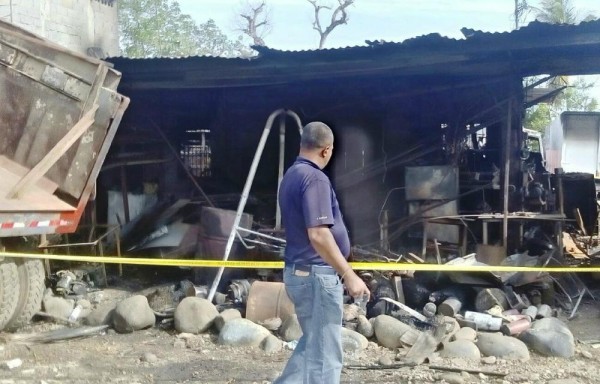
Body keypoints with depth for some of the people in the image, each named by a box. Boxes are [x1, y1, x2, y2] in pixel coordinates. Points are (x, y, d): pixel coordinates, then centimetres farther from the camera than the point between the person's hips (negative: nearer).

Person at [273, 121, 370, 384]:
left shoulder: (291, 176, 12)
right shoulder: (315, 178, -19)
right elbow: (318, 235, -26)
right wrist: (349, 275, -22)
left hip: (298, 271, 10)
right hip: (317, 275, -10)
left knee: (312, 344, 22)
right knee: (325, 354, 0)